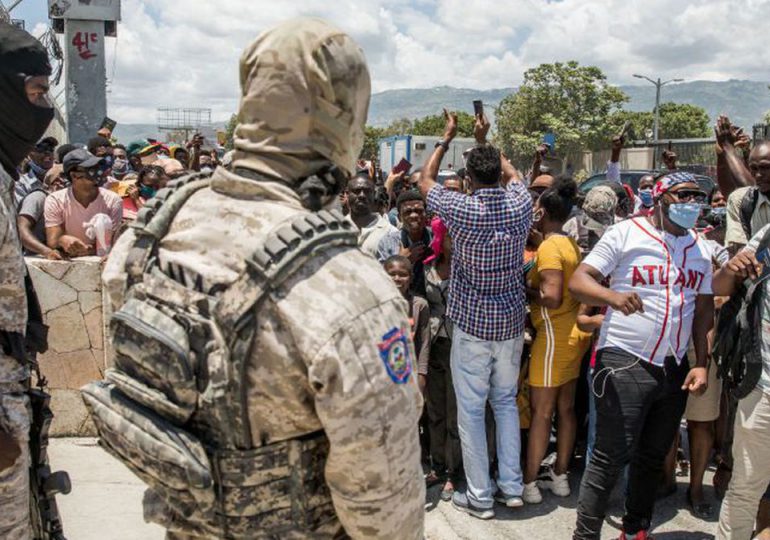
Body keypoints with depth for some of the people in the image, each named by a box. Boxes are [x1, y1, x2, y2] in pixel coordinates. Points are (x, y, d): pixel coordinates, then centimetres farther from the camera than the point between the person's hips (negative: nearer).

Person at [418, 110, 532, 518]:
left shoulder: (462, 210, -15)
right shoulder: (520, 205, -5)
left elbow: (425, 181, 4)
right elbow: (512, 173, 19)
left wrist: (447, 138, 12)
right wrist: (486, 141, 24)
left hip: (472, 324, -4)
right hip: (511, 323, 5)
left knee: (471, 409, 5)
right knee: (506, 401, 18)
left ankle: (480, 497, 12)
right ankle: (511, 486, 24)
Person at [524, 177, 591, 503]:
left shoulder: (549, 247, -15)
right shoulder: (571, 244, 12)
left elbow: (551, 296, -24)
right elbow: (569, 288, 12)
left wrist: (526, 290, -8)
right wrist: (533, 284, 9)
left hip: (554, 335, -9)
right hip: (574, 331, 9)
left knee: (541, 411, -4)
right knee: (566, 407, 13)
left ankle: (529, 484, 3)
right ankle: (560, 477, 22)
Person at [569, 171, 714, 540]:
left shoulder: (701, 249, 10)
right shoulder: (625, 234, -6)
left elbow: (704, 309, 13)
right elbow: (578, 281, -13)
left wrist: (701, 364, 3)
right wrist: (612, 296, -33)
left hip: (674, 368, 6)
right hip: (625, 362, -6)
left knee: (653, 456, 17)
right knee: (611, 458, -5)